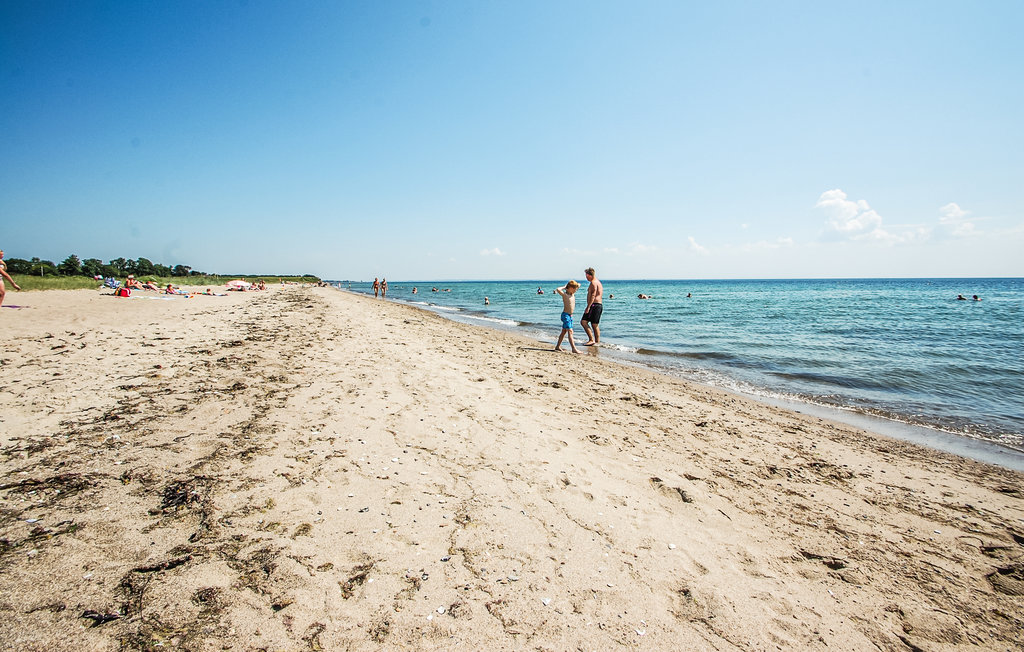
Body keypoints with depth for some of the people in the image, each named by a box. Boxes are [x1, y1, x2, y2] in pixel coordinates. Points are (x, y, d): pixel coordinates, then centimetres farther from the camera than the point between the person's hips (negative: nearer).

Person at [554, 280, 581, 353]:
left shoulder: (572, 294, 11)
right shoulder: (564, 294, -12)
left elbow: (578, 285, 26)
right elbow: (558, 289, -32)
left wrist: (577, 285, 10)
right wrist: (564, 287, -17)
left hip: (570, 315, 9)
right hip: (565, 315, -9)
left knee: (564, 331, 14)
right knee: (570, 331, -13)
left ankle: (558, 346, 23)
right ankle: (574, 348, -18)